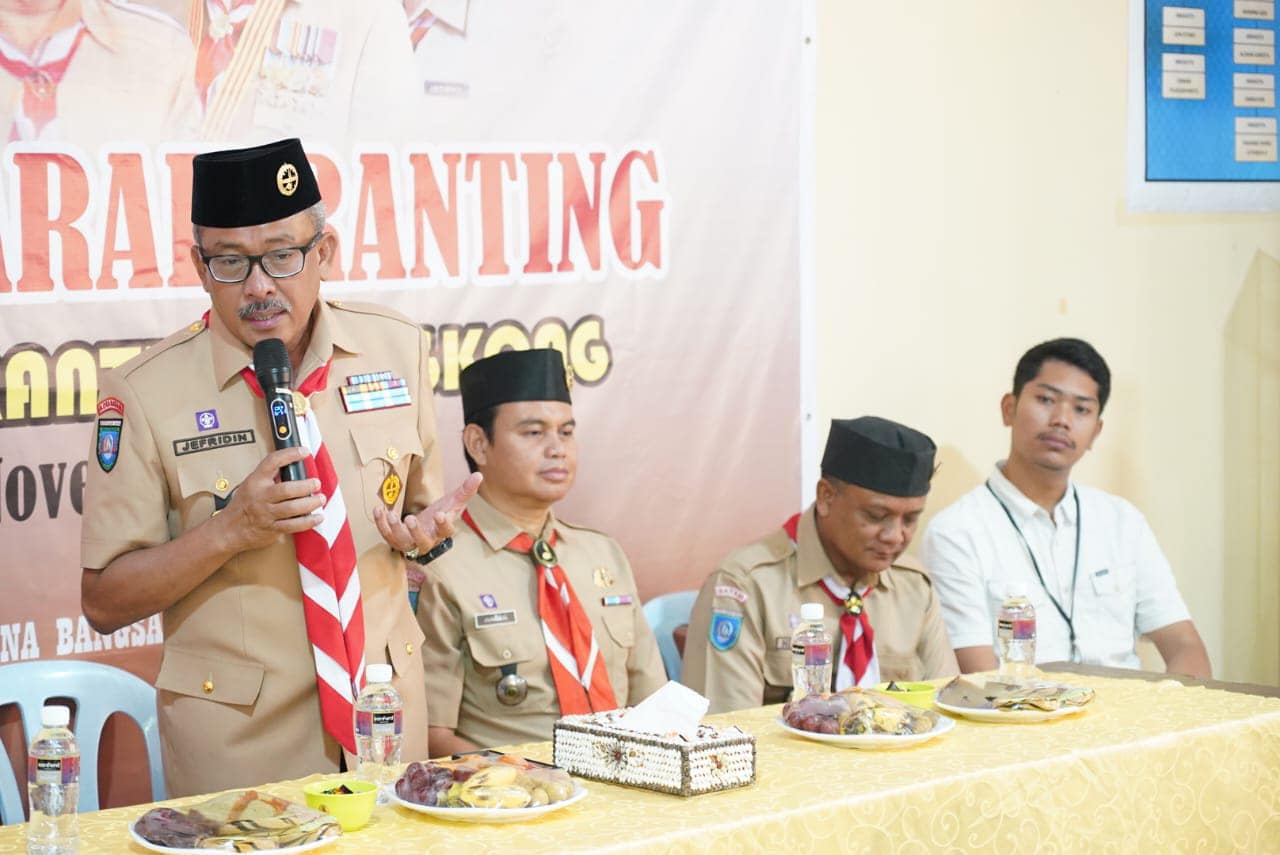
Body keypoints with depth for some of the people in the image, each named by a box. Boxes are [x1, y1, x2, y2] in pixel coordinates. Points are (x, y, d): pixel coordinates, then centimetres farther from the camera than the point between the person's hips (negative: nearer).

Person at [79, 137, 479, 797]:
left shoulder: (396, 349, 0)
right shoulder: (143, 393, -10)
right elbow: (103, 601, -8)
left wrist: (424, 531, -10)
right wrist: (229, 529, -21)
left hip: (387, 712, 3)